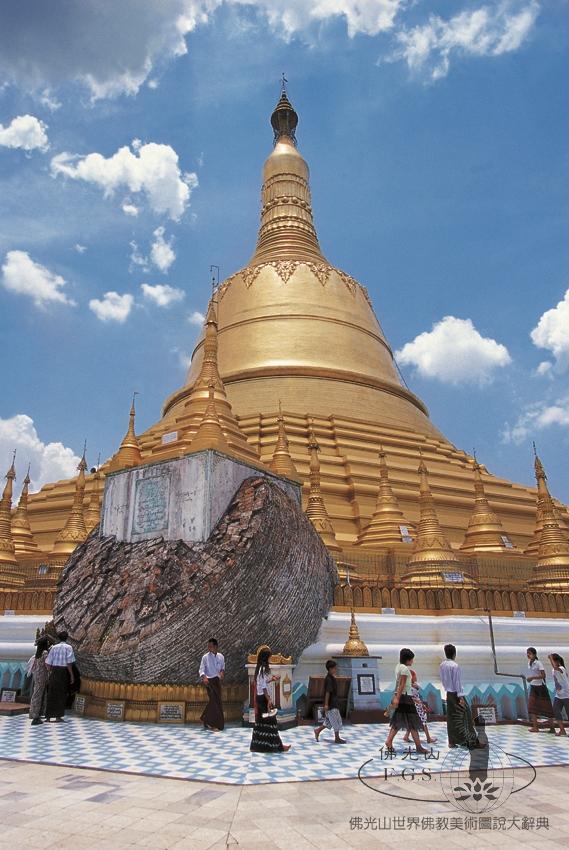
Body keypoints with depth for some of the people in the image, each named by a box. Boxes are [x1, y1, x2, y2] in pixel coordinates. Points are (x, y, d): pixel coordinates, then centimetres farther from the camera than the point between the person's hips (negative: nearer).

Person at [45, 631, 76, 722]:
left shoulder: (54, 647, 9)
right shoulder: (68, 647, -3)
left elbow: (47, 663, 6)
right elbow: (69, 663, -10)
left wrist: (50, 672, 20)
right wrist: (71, 675, -4)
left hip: (54, 671, 4)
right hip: (63, 672, -4)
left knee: (51, 694, 10)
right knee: (61, 694, 5)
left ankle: (48, 716, 13)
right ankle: (58, 717, 7)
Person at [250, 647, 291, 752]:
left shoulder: (259, 668, 11)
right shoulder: (263, 669, -18)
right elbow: (263, 686, -21)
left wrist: (272, 679, 18)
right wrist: (269, 699, -21)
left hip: (259, 697, 9)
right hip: (263, 697, -9)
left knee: (261, 720, 13)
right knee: (270, 720, -3)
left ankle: (256, 745, 17)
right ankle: (278, 746, 3)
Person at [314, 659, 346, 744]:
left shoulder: (332, 678, 12)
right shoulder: (329, 679, -19)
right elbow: (327, 692, -22)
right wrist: (326, 704, -23)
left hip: (333, 704, 10)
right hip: (331, 705, -10)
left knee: (330, 720, 16)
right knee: (336, 721, -2)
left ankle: (318, 731, 25)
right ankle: (337, 738, 8)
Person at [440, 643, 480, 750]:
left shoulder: (442, 665, 4)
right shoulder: (455, 666, -18)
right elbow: (457, 682, -18)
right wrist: (461, 696, -15)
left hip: (448, 694, 7)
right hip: (456, 693, -7)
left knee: (451, 717, 11)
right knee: (465, 715, 1)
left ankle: (452, 741, 14)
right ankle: (472, 741, 4)